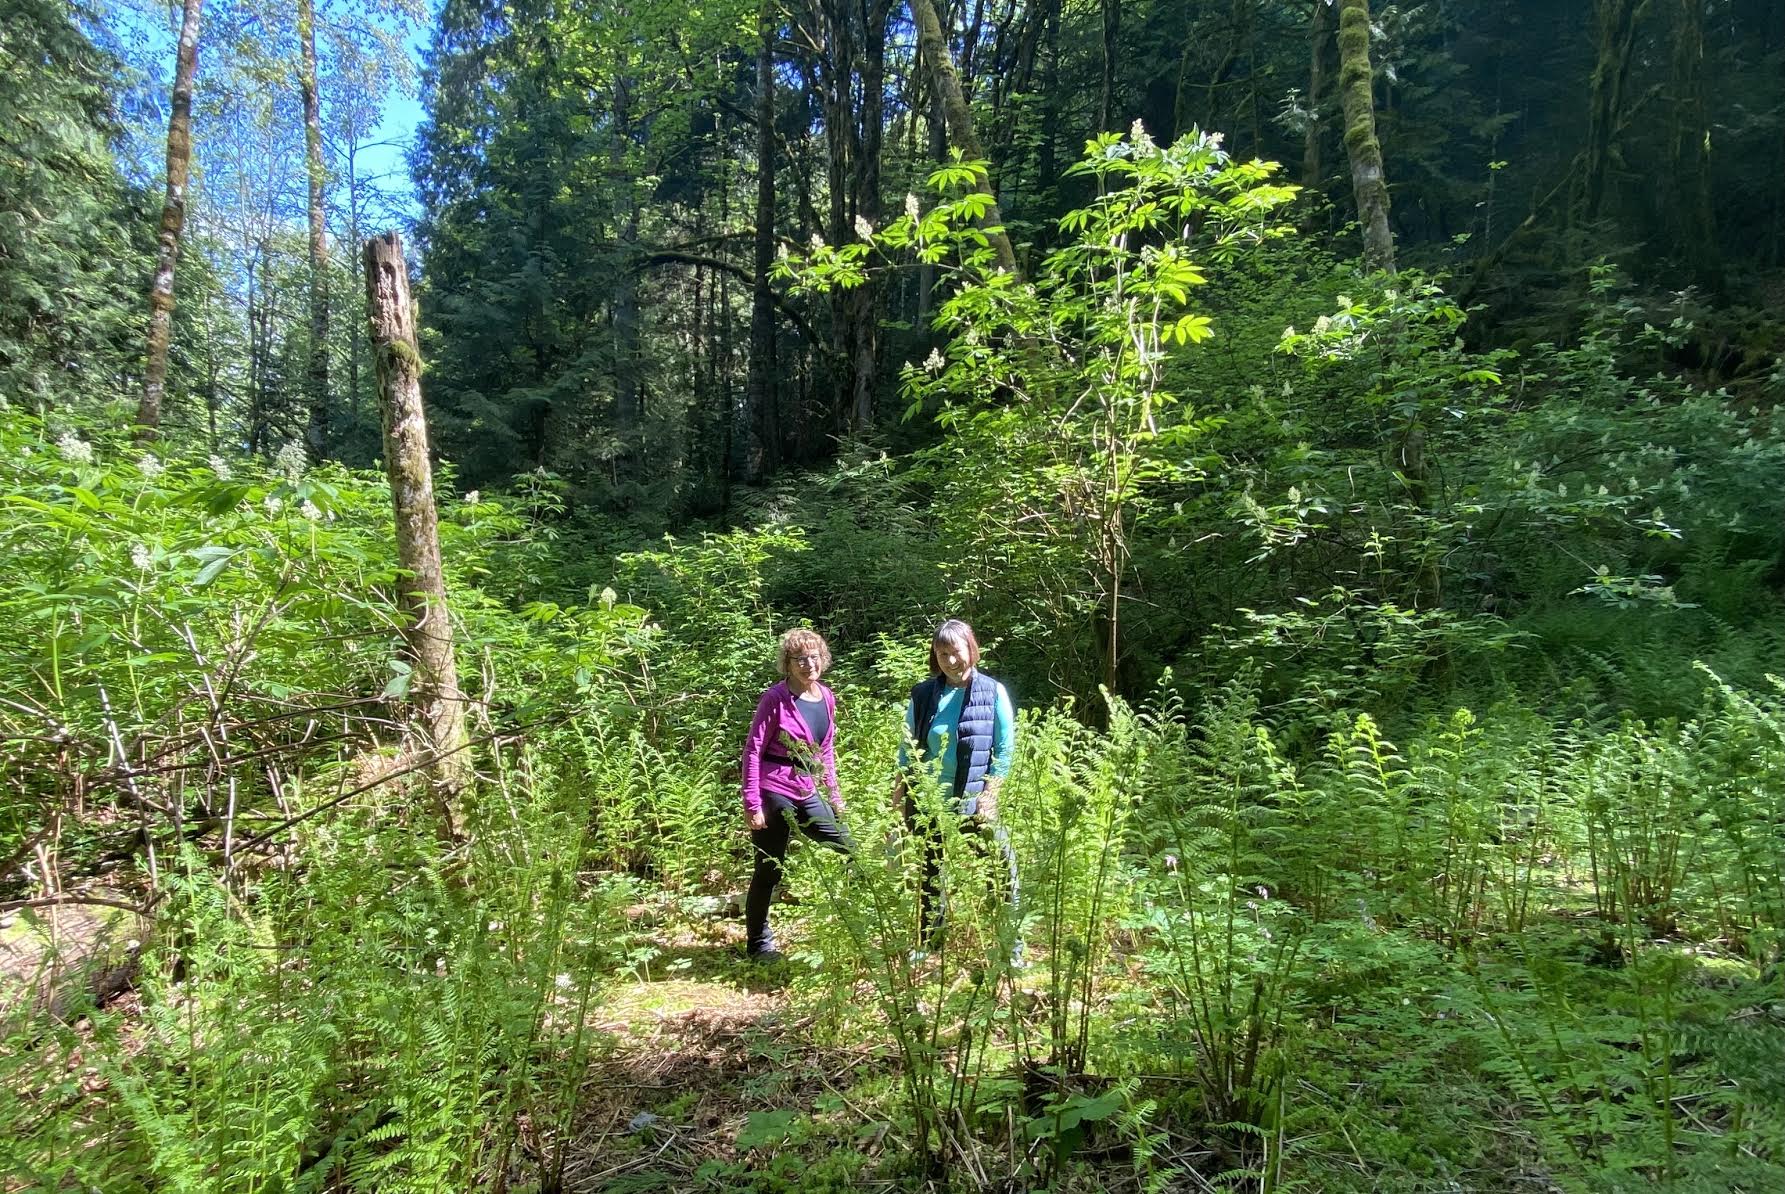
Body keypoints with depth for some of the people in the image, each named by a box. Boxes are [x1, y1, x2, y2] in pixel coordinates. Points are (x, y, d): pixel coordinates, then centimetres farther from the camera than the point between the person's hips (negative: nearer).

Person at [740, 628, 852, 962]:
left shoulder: (826, 697, 5)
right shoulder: (776, 698, -13)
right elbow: (753, 750, -12)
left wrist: (834, 793, 15)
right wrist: (752, 804, -15)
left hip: (808, 793, 7)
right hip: (774, 795, -7)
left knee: (851, 852, 8)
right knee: (769, 871, 4)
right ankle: (758, 944, 22)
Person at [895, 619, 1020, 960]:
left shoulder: (993, 692, -5)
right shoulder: (923, 694, 2)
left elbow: (1004, 751, -4)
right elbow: (908, 747, 9)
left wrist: (988, 797, -11)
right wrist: (901, 788, 2)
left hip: (973, 803, -3)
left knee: (1003, 868, -6)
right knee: (929, 876, 15)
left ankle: (1011, 948, 9)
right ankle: (927, 945, 33)